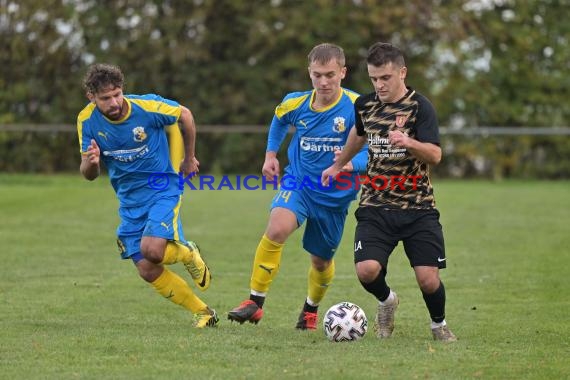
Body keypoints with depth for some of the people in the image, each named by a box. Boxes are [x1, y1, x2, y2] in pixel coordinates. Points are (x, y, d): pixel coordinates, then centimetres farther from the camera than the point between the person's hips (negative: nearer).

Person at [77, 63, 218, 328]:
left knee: (151, 250, -26)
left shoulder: (146, 107, -20)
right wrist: (90, 162, -28)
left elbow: (185, 115, 1)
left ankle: (188, 253, 9)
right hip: (129, 200, 4)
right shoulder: (87, 120, -10)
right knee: (147, 271, -3)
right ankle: (203, 313, 15)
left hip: (163, 189, -4)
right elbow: (89, 174, -3)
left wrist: (189, 159, 12)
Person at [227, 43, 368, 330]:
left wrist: (351, 164, -38)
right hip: (298, 182, 0)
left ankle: (311, 309, 46)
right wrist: (270, 154, 13)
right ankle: (255, 301, -19)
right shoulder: (295, 104, -8)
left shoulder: (357, 108, -18)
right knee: (276, 230, -29)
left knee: (321, 260, 14)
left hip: (336, 194, 0)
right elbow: (279, 120, 17)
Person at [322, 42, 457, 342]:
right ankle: (386, 301, 17)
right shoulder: (364, 105, 5)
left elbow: (435, 155, -20)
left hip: (418, 208, -3)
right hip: (376, 207, 3)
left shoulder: (419, 106, -10)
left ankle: (439, 324, 22)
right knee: (367, 270, -19)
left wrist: (408, 142, -38)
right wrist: (338, 165, 37)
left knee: (428, 280, -11)